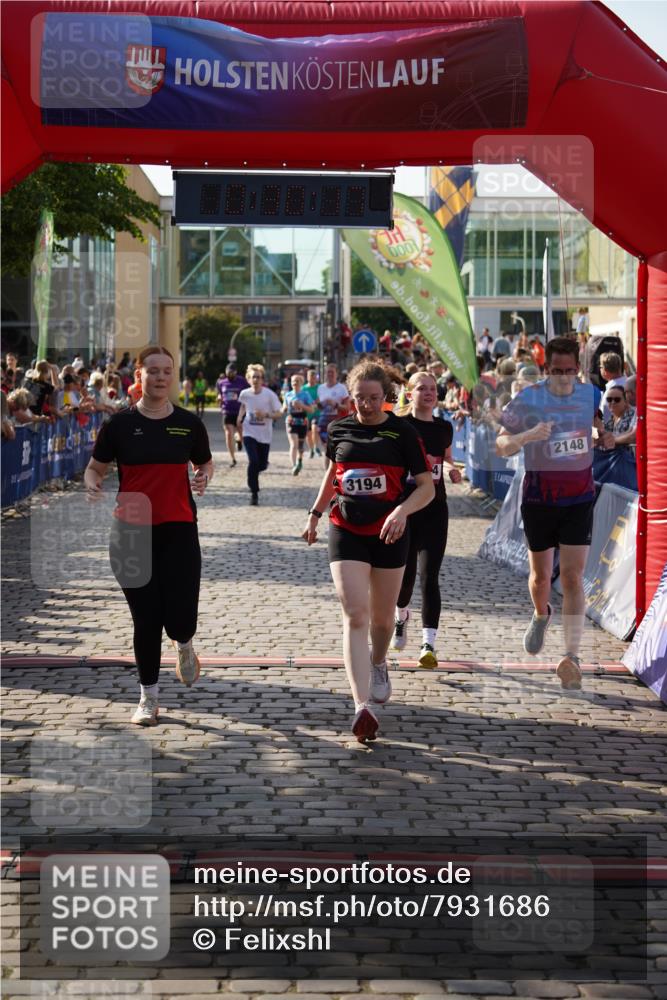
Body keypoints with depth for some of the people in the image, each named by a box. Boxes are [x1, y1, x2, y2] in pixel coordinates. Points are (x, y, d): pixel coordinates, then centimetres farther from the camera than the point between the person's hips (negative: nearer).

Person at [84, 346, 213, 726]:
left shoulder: (189, 423, 3)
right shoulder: (120, 424, -1)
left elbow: (205, 464, 17)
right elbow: (95, 468, 7)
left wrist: (204, 478, -5)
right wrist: (92, 484, -15)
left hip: (179, 530, 0)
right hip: (132, 532, 0)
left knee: (181, 620, -7)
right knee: (146, 619, 3)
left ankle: (184, 646, 32)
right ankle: (149, 696, 19)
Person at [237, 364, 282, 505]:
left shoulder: (270, 395, -12)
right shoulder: (244, 394, -4)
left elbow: (278, 413, -9)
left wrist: (266, 415, -26)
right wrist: (240, 418, 4)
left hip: (264, 435, 0)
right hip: (249, 433, 0)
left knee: (262, 465, 9)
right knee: (253, 461, -17)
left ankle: (253, 474, 47)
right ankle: (254, 493, -5)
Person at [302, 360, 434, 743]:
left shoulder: (402, 432, -5)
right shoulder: (339, 430, 4)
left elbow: (427, 486, -6)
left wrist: (402, 510, -23)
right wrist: (315, 514, 23)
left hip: (389, 534, -1)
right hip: (346, 532, 1)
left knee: (382, 617, 14)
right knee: (355, 615, -13)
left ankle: (378, 663, 49)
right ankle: (364, 707, -20)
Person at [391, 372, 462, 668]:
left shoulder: (444, 428, 7)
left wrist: (451, 469, 0)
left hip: (435, 510, 1)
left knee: (429, 577, -9)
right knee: (405, 574, 9)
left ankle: (428, 644, -12)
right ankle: (401, 616, 43)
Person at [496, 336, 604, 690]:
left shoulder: (591, 394, 0)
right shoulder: (528, 398, -10)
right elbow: (501, 447, -10)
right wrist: (528, 435, -25)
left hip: (579, 499, 1)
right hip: (539, 499, 0)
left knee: (572, 576, -10)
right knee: (541, 574, 13)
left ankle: (571, 655, -12)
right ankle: (541, 615, 47)